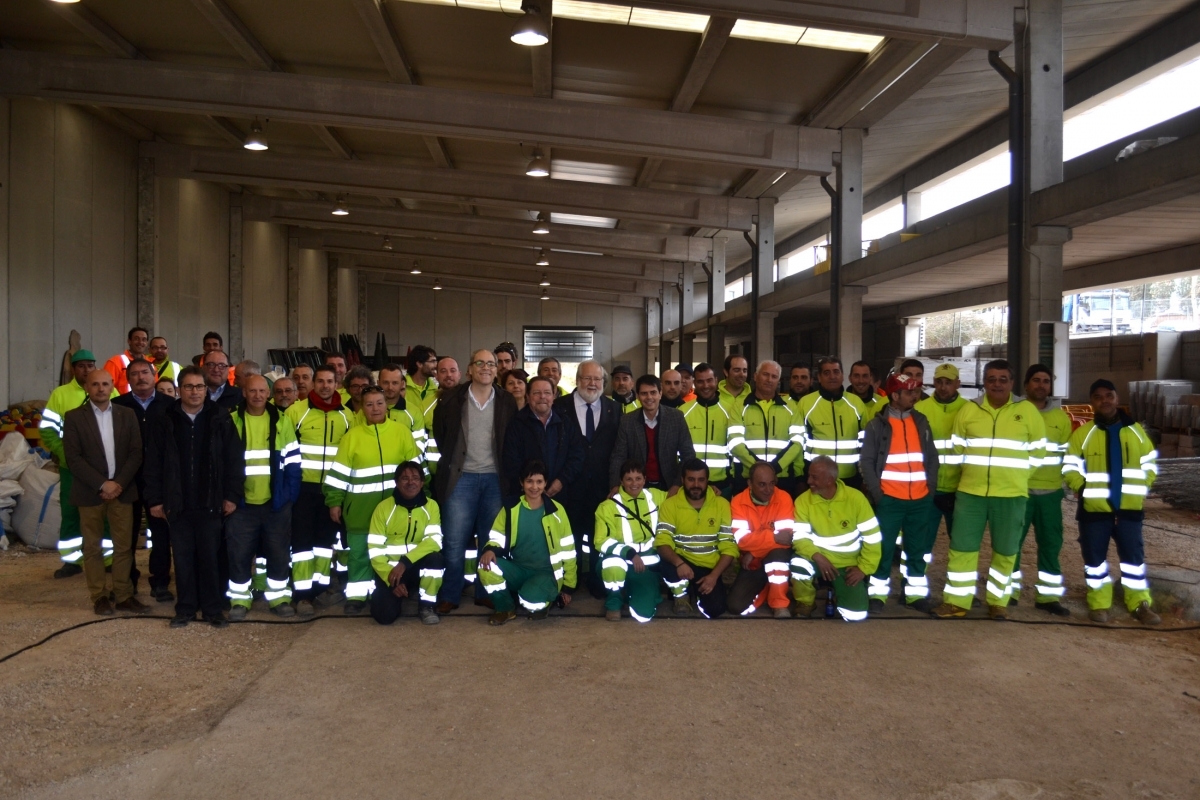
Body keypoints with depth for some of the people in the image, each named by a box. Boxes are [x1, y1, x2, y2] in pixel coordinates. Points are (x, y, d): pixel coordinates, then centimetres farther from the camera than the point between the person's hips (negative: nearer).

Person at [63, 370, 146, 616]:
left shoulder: (127, 415, 7)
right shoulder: (74, 417, 0)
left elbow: (136, 453, 2)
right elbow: (73, 458, -7)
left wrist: (119, 483, -10)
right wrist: (102, 484, -14)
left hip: (122, 489, 2)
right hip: (90, 491, -1)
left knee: (124, 546, 3)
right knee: (92, 547, 5)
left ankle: (124, 595, 11)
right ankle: (99, 596, 15)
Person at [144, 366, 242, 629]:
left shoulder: (220, 420, 0)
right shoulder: (165, 422, 3)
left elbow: (235, 460, -1)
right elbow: (153, 464, 4)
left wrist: (232, 495, -6)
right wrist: (155, 499, -1)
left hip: (210, 503, -1)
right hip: (178, 504, 1)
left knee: (210, 557, 6)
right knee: (183, 558, 9)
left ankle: (212, 609, 16)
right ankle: (185, 609, 20)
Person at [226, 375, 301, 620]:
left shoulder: (281, 421, 4)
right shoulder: (232, 422, 1)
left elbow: (293, 460, 3)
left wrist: (290, 493, -4)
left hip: (276, 502, 1)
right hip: (242, 502, -1)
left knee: (279, 552, 7)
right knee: (239, 553, 5)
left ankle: (279, 597, 19)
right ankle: (239, 600, 18)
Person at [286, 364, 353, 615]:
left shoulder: (346, 415, 5)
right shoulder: (296, 411, -5)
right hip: (303, 486, -3)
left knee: (326, 538, 12)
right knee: (302, 539, -1)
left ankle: (322, 587, 23)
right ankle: (302, 594, 4)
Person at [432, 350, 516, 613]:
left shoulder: (507, 402, 2)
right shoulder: (452, 398, -1)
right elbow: (439, 434, 5)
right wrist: (450, 463, 4)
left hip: (495, 478, 1)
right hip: (461, 477, -1)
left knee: (491, 540, 9)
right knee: (455, 540, 0)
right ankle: (450, 595, 12)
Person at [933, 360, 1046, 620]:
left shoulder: (1027, 411, 0)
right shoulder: (969, 410, 4)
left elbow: (1038, 450, 7)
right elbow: (957, 448, 14)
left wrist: (1014, 474, 6)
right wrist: (975, 470, 11)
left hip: (1010, 494, -1)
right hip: (970, 491, 1)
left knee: (1005, 551, 9)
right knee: (962, 547, 3)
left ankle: (998, 601, 25)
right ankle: (957, 601, 13)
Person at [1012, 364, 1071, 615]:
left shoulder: (1061, 418, 10)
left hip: (1050, 492, 3)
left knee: (1051, 544, 7)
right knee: (1012, 542, 2)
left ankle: (1048, 597, 17)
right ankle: (1008, 592, 13)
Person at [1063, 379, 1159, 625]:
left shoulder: (1136, 430, 8)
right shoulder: (1082, 434, -2)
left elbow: (1150, 463, 14)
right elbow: (1070, 468, 0)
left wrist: (1142, 487, 2)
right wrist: (1082, 489, -11)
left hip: (1129, 508, 2)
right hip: (1094, 508, -2)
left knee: (1134, 555, 7)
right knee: (1095, 557, 5)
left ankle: (1140, 604, 19)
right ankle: (1098, 604, 17)